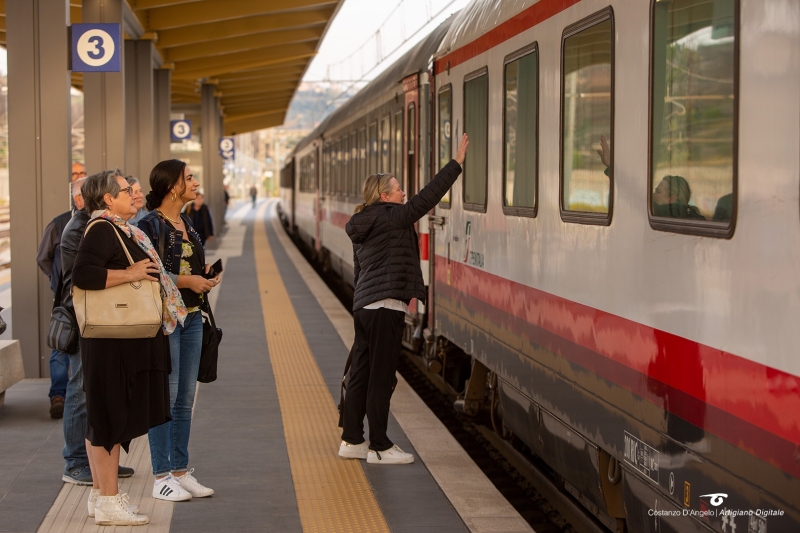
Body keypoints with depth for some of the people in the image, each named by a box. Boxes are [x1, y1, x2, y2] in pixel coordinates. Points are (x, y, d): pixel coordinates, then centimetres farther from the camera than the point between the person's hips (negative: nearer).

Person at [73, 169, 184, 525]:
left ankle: (103, 496, 23)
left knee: (111, 419, 15)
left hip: (129, 341, 10)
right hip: (112, 342, -10)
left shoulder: (120, 230, 17)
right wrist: (130, 274, -23)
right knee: (110, 418, -6)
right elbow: (83, 274, -28)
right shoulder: (101, 229, -14)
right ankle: (108, 503, -1)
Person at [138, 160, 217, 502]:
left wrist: (205, 277, 5)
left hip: (192, 317, 8)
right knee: (165, 397, -4)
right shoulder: (150, 225, -11)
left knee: (185, 398, 11)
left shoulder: (186, 224, 15)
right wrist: (186, 281, -17)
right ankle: (161, 477, 3)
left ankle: (181, 471, 18)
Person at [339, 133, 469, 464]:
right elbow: (426, 198, -12)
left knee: (360, 375, 12)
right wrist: (456, 163, -7)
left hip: (363, 306, 9)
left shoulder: (362, 228, 18)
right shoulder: (392, 218, -9)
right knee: (380, 379, -4)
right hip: (385, 308, -9)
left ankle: (352, 441, 17)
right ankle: (379, 448, 1)